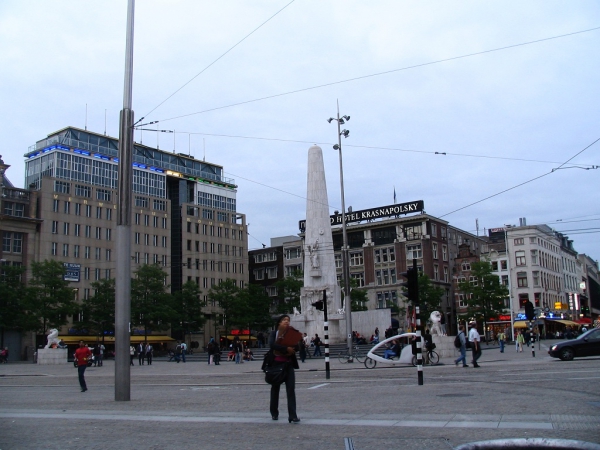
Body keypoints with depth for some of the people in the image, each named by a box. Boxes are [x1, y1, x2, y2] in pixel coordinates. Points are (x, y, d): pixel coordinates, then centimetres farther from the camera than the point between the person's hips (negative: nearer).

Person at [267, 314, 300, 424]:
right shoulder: (274, 333, -1)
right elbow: (271, 345, -19)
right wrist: (286, 349, -25)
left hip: (288, 364, 0)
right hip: (276, 364, 0)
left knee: (291, 389, -10)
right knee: (275, 388, 11)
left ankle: (292, 416, -12)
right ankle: (274, 413, 28)